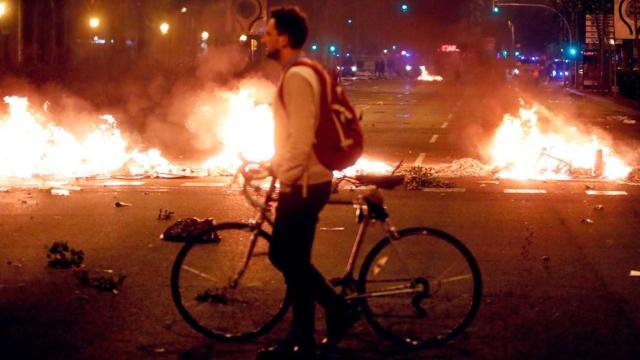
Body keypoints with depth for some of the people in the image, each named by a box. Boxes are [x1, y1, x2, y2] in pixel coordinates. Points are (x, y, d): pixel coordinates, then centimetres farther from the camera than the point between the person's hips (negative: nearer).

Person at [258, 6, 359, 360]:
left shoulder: (296, 77, -19)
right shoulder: (300, 73, 14)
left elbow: (301, 137, -24)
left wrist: (287, 179, -19)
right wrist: (276, 165, 22)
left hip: (303, 185, -10)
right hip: (304, 180, 10)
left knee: (293, 262, 0)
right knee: (285, 256, 17)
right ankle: (338, 308, 22)